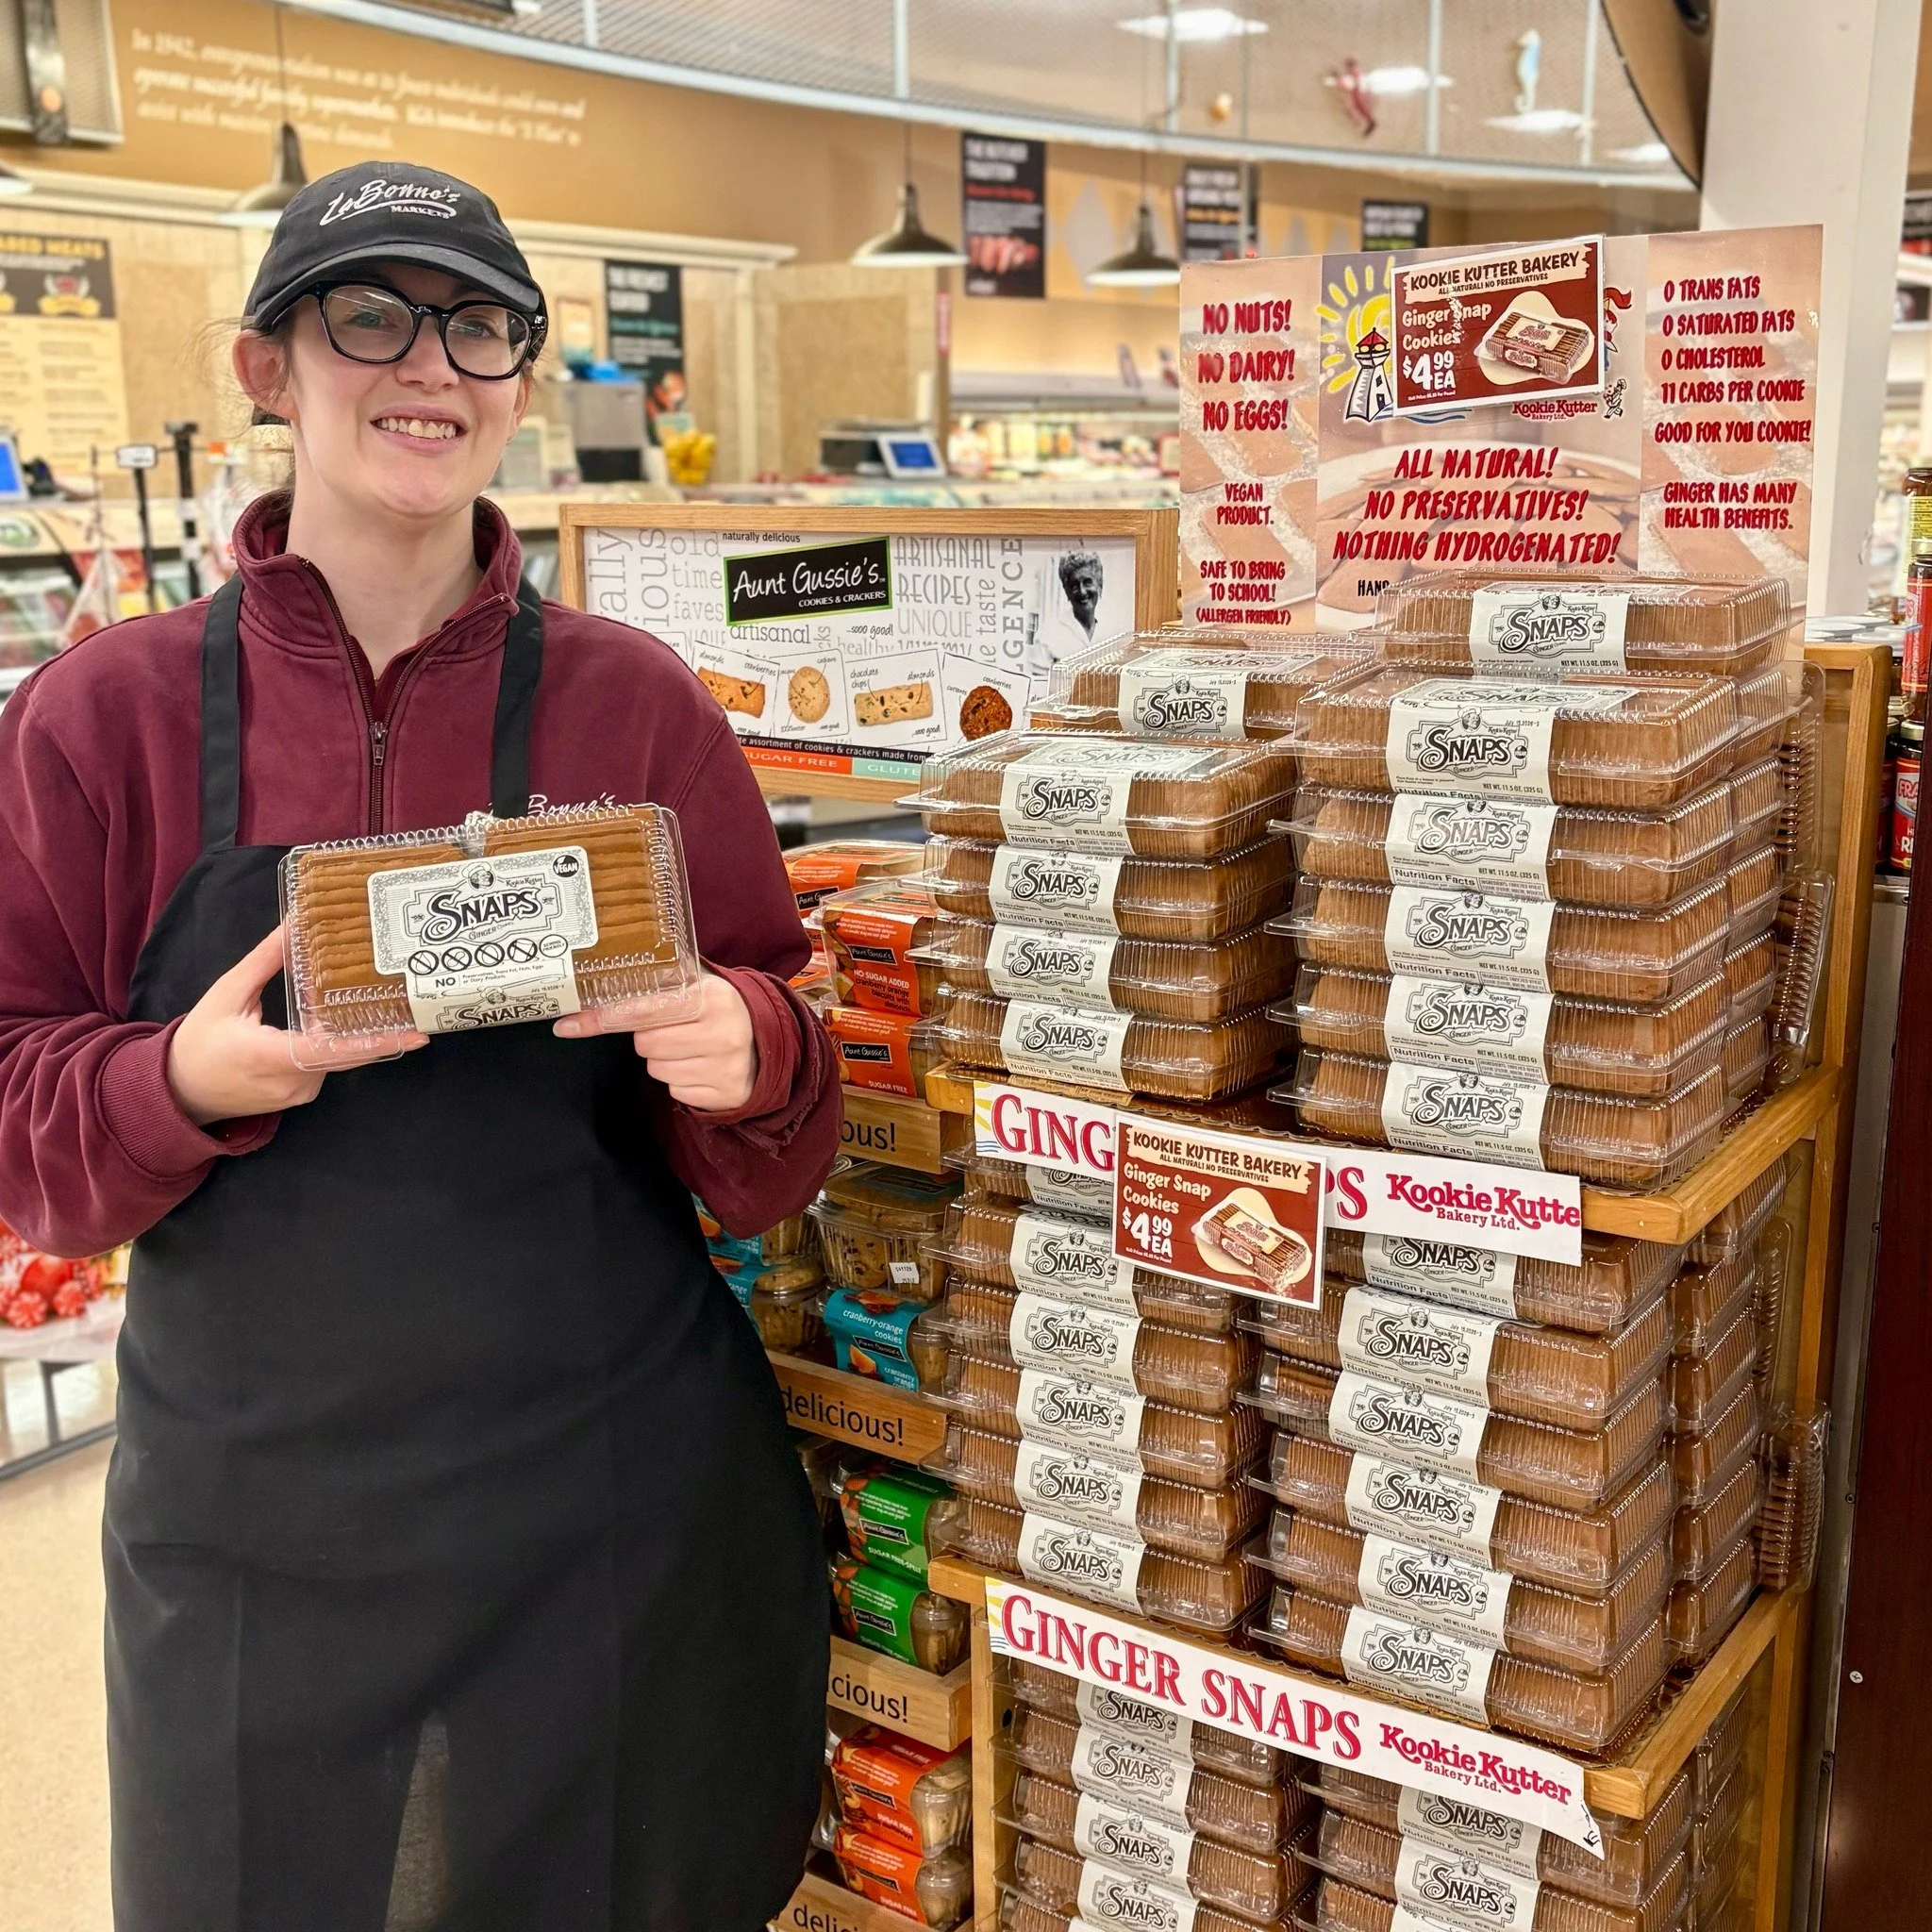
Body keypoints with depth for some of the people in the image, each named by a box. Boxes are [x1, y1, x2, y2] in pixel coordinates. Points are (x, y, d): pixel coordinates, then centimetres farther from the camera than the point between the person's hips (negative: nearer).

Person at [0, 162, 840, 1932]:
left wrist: (748, 1061, -21)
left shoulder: (632, 704, -3)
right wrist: (183, 1084, -20)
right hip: (253, 1512, 0)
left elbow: (769, 1172, 1)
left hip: (614, 1504, 0)